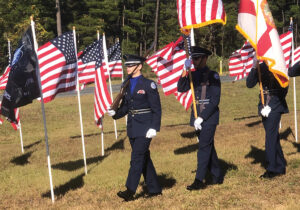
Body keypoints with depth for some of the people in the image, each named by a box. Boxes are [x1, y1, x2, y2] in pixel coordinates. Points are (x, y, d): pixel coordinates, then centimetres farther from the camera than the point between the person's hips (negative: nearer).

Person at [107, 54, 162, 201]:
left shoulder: (148, 84, -8)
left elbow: (157, 109, -9)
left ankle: (130, 191, -12)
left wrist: (154, 128, -16)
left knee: (137, 158, -11)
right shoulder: (127, 86, 11)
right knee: (144, 158, 12)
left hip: (144, 128, -7)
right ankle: (154, 189, 20)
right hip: (132, 128, 7)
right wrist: (115, 113, -5)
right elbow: (125, 106, 15)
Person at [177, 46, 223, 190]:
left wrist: (202, 117, -17)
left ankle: (199, 181, -9)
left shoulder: (213, 75, -9)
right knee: (208, 147, 13)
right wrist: (185, 71, -15)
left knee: (204, 147, -9)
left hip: (209, 116, -7)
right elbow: (181, 89, -4)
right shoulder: (194, 75, 9)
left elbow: (215, 100, -14)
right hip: (197, 116, 7)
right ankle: (217, 177, 24)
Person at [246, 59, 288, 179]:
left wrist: (271, 105, -14)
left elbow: (284, 89, -8)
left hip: (275, 106, -5)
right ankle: (280, 167, 20)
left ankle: (272, 169, -5)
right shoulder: (260, 68, 5)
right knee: (273, 136, 11)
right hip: (264, 105, 5)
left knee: (270, 136, -10)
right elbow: (249, 84, -2)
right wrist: (254, 67, -15)